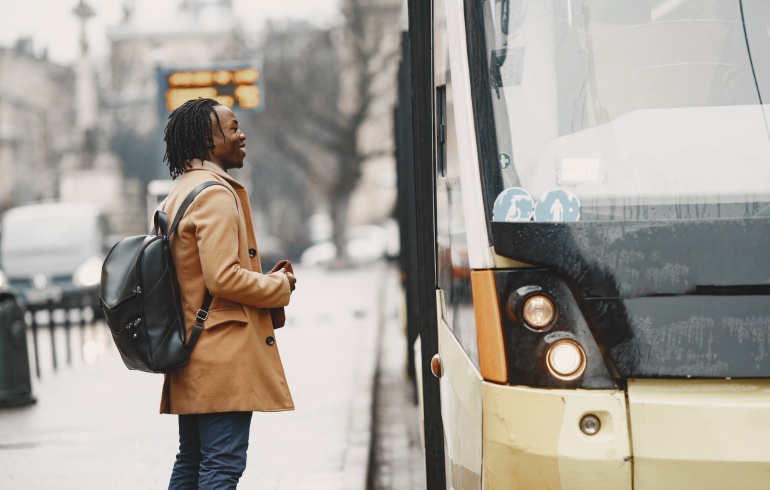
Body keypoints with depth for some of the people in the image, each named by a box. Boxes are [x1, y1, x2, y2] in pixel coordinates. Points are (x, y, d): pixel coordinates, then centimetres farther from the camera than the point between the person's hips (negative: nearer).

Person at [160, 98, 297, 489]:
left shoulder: (177, 196, 19)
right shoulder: (216, 194, -14)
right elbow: (223, 278, -22)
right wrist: (279, 286, -8)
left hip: (191, 358, 10)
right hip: (224, 359, -10)